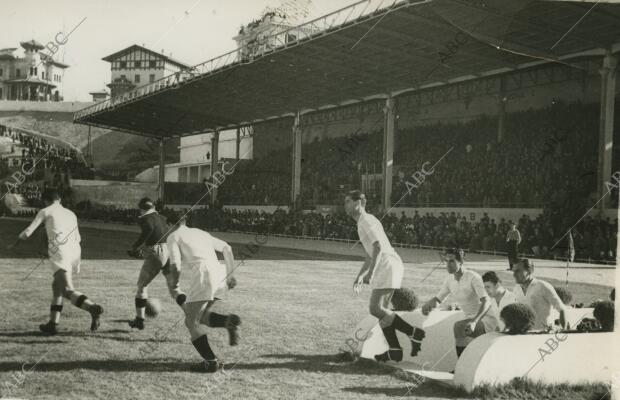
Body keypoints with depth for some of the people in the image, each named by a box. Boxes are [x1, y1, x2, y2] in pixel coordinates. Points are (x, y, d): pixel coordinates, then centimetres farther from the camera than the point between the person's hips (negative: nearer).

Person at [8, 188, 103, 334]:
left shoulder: (45, 212, 13)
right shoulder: (71, 214, 26)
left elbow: (29, 231, 12)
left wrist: (15, 244, 28)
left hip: (59, 253, -6)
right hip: (74, 251, 6)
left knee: (68, 291, -16)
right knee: (56, 286, 19)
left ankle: (93, 308, -39)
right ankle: (53, 324, 13)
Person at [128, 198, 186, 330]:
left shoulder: (144, 218, 3)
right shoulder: (163, 218, 22)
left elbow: (149, 228, -19)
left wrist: (136, 247, -13)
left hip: (155, 254, -5)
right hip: (171, 252, 5)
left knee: (142, 285, 15)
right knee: (174, 288, 10)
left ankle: (139, 319, 16)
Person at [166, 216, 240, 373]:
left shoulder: (173, 237, 11)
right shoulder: (201, 232, 30)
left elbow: (175, 266, -3)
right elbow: (227, 248, 23)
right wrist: (230, 274, 22)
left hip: (202, 274, -7)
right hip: (219, 272, 7)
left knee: (192, 323, 5)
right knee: (200, 317, 20)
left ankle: (211, 361, 0)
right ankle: (228, 320, -6)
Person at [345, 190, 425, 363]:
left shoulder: (366, 221, -9)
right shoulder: (363, 223, 24)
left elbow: (378, 247, -22)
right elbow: (371, 255, 29)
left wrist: (370, 272, -26)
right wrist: (359, 277, 26)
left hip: (388, 267, -10)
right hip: (385, 269, 10)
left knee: (376, 309, -13)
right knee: (381, 309, 9)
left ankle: (414, 333, -9)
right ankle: (395, 350, 8)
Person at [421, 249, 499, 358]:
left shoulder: (473, 277, -21)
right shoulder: (449, 279, 0)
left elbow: (486, 302, -30)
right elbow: (438, 299, 7)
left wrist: (474, 321, -45)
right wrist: (428, 304, -18)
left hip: (488, 317, -8)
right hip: (472, 318, 8)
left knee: (458, 326, -29)